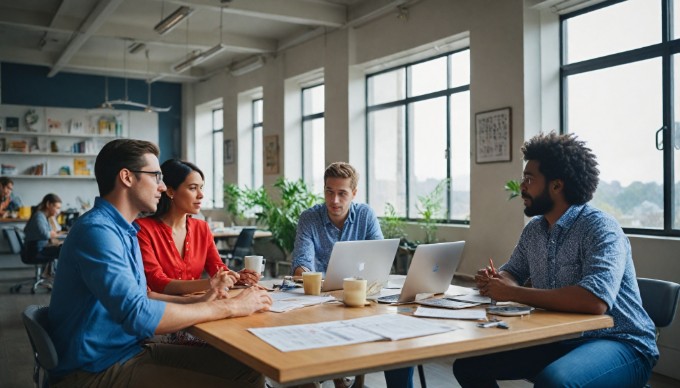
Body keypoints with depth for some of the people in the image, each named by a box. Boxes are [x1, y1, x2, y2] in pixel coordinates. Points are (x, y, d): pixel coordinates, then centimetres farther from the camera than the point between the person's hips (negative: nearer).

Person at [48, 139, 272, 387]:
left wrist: (197, 301, 1)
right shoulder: (97, 230, -21)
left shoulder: (122, 229, 11)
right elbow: (139, 316, -30)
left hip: (131, 349, 9)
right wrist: (230, 307, -21)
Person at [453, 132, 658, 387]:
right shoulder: (533, 229, 5)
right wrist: (494, 281, -6)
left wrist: (513, 293, -28)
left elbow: (595, 300, -34)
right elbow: (512, 271, 20)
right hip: (557, 340, 7)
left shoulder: (599, 228, -19)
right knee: (468, 363, -2)